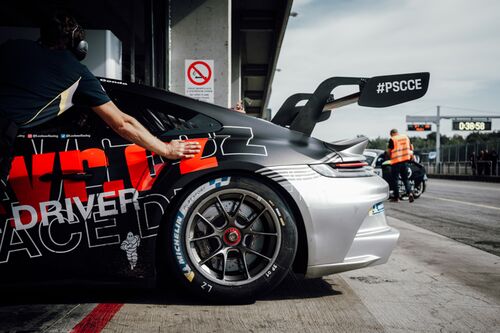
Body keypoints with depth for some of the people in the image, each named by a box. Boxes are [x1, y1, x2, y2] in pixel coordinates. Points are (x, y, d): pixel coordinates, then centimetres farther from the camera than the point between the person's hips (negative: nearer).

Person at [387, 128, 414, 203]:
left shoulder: (392, 139, -8)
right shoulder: (406, 137, 10)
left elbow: (389, 151, -6)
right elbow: (411, 147, 18)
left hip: (396, 161, -5)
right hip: (405, 160, 5)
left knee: (395, 179, 3)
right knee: (405, 178, 13)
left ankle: (396, 197, 6)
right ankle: (409, 193, -6)